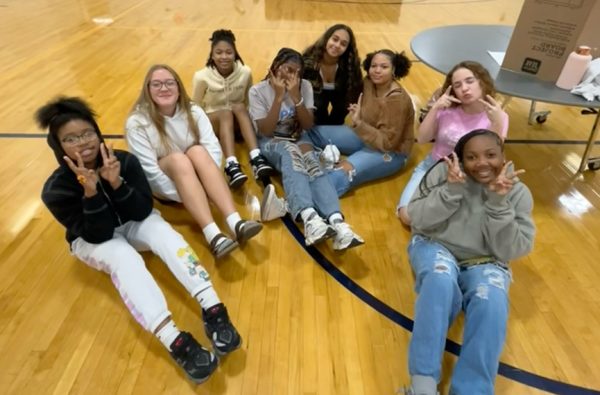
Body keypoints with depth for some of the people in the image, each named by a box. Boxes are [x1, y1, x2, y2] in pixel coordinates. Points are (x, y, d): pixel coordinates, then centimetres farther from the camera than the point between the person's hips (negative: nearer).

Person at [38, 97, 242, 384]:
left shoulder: (125, 161, -18)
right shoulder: (55, 190, -22)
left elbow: (143, 211, -20)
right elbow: (98, 234, -26)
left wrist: (116, 183, -35)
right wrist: (90, 191, -39)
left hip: (133, 223, 2)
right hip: (92, 239, -2)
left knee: (164, 232, -30)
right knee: (124, 258, -35)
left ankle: (213, 310, -43)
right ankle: (176, 343, -50)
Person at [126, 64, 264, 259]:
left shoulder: (192, 111, -7)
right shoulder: (137, 123, -16)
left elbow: (214, 148, -16)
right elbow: (149, 171, -20)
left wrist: (208, 180, -29)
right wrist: (182, 196, -24)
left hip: (193, 177, 3)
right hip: (163, 185, -2)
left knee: (198, 151, -29)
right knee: (179, 159, -33)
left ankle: (236, 223, -44)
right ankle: (213, 236, -48)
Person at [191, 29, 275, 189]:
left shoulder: (245, 72, -10)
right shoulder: (202, 77, -15)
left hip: (237, 123, 2)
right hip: (212, 123, -2)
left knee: (240, 107, -32)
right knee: (226, 113, -35)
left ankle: (257, 159, -46)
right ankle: (232, 166, -55)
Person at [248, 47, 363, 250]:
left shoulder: (304, 87, 0)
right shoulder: (258, 91, -7)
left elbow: (308, 125, -6)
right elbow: (266, 131, -14)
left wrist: (296, 96, -18)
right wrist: (279, 97, -21)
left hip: (297, 139, 2)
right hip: (270, 142, -2)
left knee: (311, 162, -33)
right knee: (291, 153, -38)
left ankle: (337, 221, -55)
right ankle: (310, 218, -61)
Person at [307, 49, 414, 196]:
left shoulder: (397, 100, -26)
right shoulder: (369, 83, -5)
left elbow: (387, 143, -27)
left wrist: (358, 123, -34)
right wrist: (357, 116, -11)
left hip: (390, 152, -9)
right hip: (366, 137, 9)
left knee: (342, 173, -35)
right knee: (313, 132, 0)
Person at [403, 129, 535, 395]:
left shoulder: (518, 192, -2)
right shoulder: (443, 171, -6)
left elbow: (512, 251, -9)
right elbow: (418, 220, -11)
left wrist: (499, 203, -22)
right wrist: (451, 189, -23)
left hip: (484, 263, 2)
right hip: (436, 248, -1)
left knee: (491, 302, -32)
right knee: (440, 281, -36)